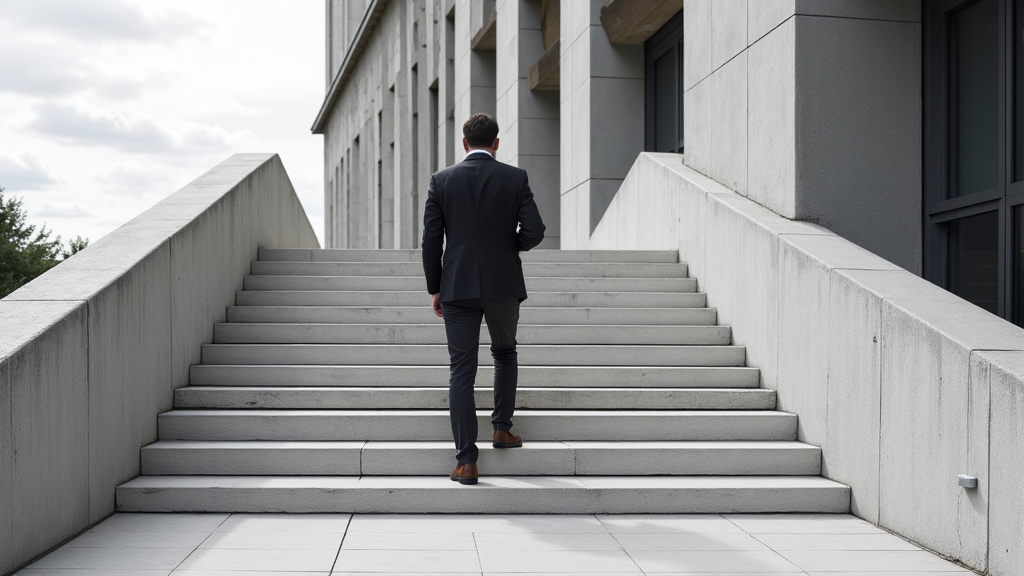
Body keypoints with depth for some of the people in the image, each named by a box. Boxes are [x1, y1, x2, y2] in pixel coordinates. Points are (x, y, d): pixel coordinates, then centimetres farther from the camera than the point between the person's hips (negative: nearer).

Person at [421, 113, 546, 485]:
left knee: (462, 372, 2)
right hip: (504, 284, 0)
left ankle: (466, 462, -2)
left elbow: (431, 240, -1)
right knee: (505, 353, 27)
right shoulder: (515, 178, -1)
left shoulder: (441, 181, 0)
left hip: (458, 287, 0)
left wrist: (434, 289, 9)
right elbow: (534, 232, -8)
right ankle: (502, 428, 27)